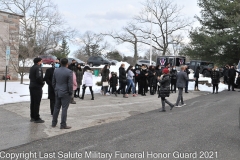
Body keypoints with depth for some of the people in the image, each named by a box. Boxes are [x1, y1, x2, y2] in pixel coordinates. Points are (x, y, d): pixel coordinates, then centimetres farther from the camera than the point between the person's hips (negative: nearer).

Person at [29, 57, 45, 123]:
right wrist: (42, 83, -9)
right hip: (37, 87, -9)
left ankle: (32, 117, 23)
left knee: (32, 102, 14)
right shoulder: (38, 68, -16)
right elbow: (39, 77, -26)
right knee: (37, 103, -4)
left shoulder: (32, 68, 13)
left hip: (31, 86, 9)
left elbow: (30, 76, 17)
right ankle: (37, 118, 0)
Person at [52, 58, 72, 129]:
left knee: (56, 108, 15)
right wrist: (70, 92, -3)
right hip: (65, 93, -6)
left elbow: (53, 82, 9)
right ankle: (63, 125, 4)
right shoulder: (69, 72, -14)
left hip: (57, 92, 6)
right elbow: (70, 84, -15)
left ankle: (54, 123, 24)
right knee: (64, 109, 0)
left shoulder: (56, 71, 3)